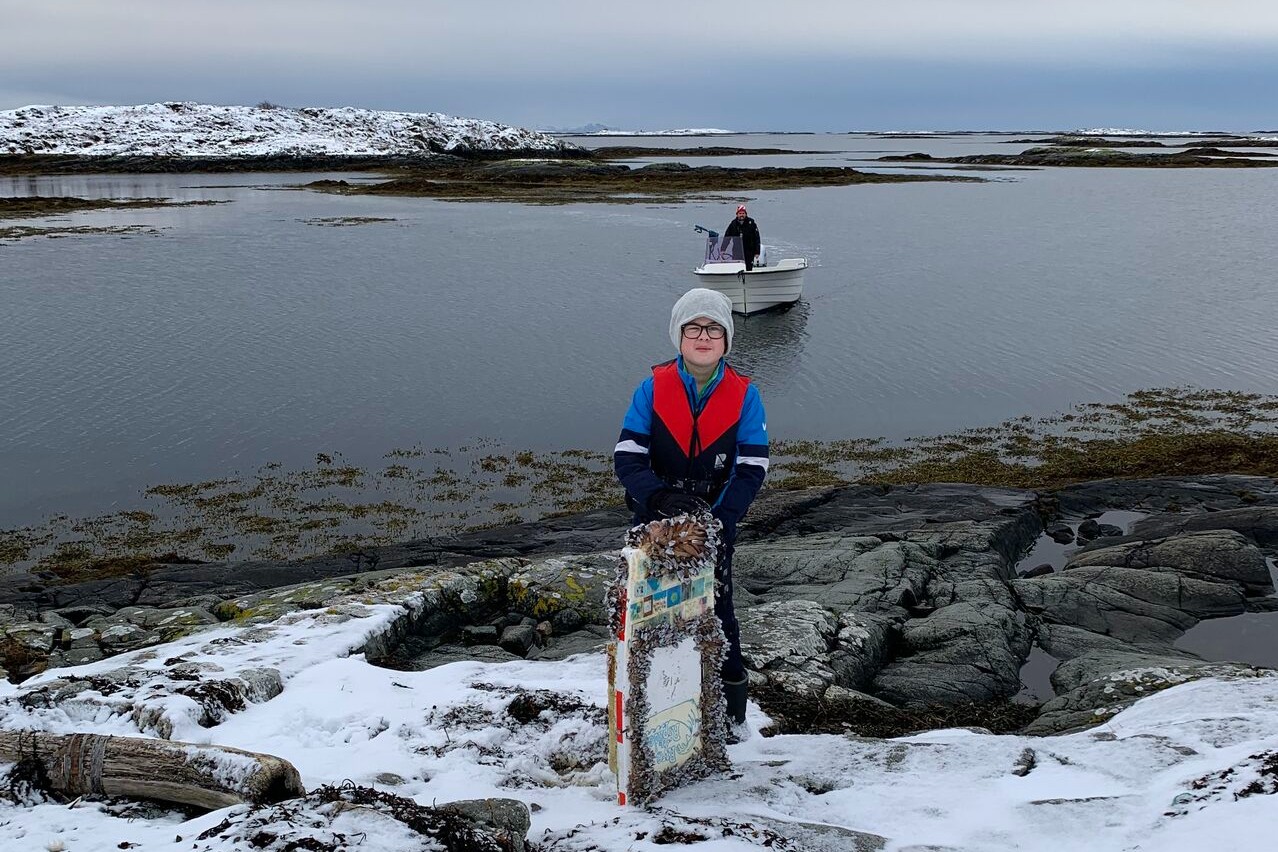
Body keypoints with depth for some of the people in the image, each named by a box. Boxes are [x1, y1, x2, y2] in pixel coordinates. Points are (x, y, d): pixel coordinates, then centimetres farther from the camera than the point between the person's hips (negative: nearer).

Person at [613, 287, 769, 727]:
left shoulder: (743, 394, -9)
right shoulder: (653, 388, -9)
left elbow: (752, 468, -11)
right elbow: (627, 457, -13)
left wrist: (720, 521, -23)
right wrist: (659, 497, -32)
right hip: (654, 525, 1)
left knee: (716, 613, 7)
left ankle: (730, 716, 27)